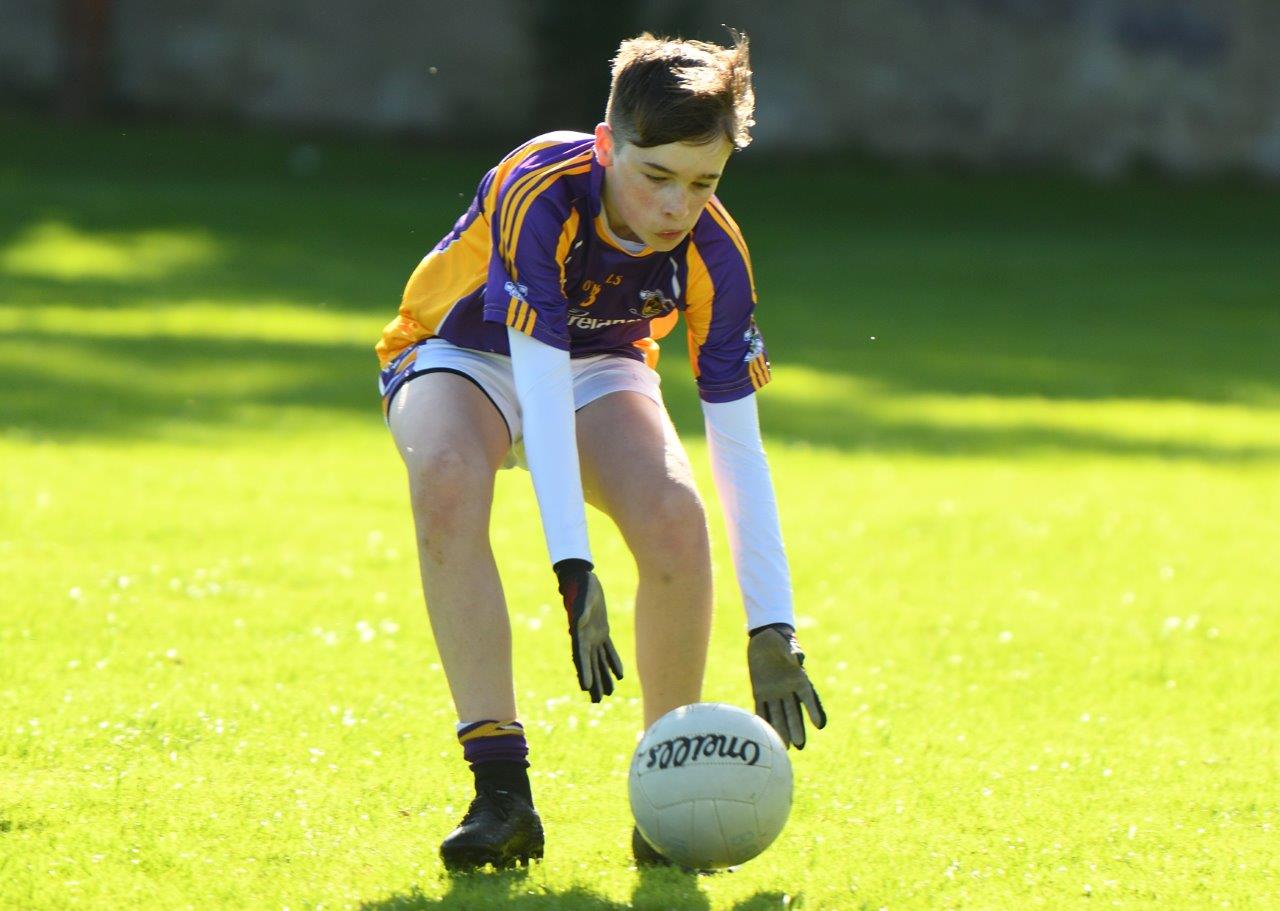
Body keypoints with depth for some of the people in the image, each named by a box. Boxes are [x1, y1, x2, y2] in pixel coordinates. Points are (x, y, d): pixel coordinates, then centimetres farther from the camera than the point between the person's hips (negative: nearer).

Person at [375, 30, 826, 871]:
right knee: (448, 478, -38)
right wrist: (574, 573, -49)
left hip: (601, 367, 2)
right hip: (462, 358, -2)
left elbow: (739, 447, -20)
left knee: (674, 516, -30)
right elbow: (541, 392, -41)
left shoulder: (714, 255, -24)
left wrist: (773, 631, -25)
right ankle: (501, 788, -36)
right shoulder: (541, 196, -36)